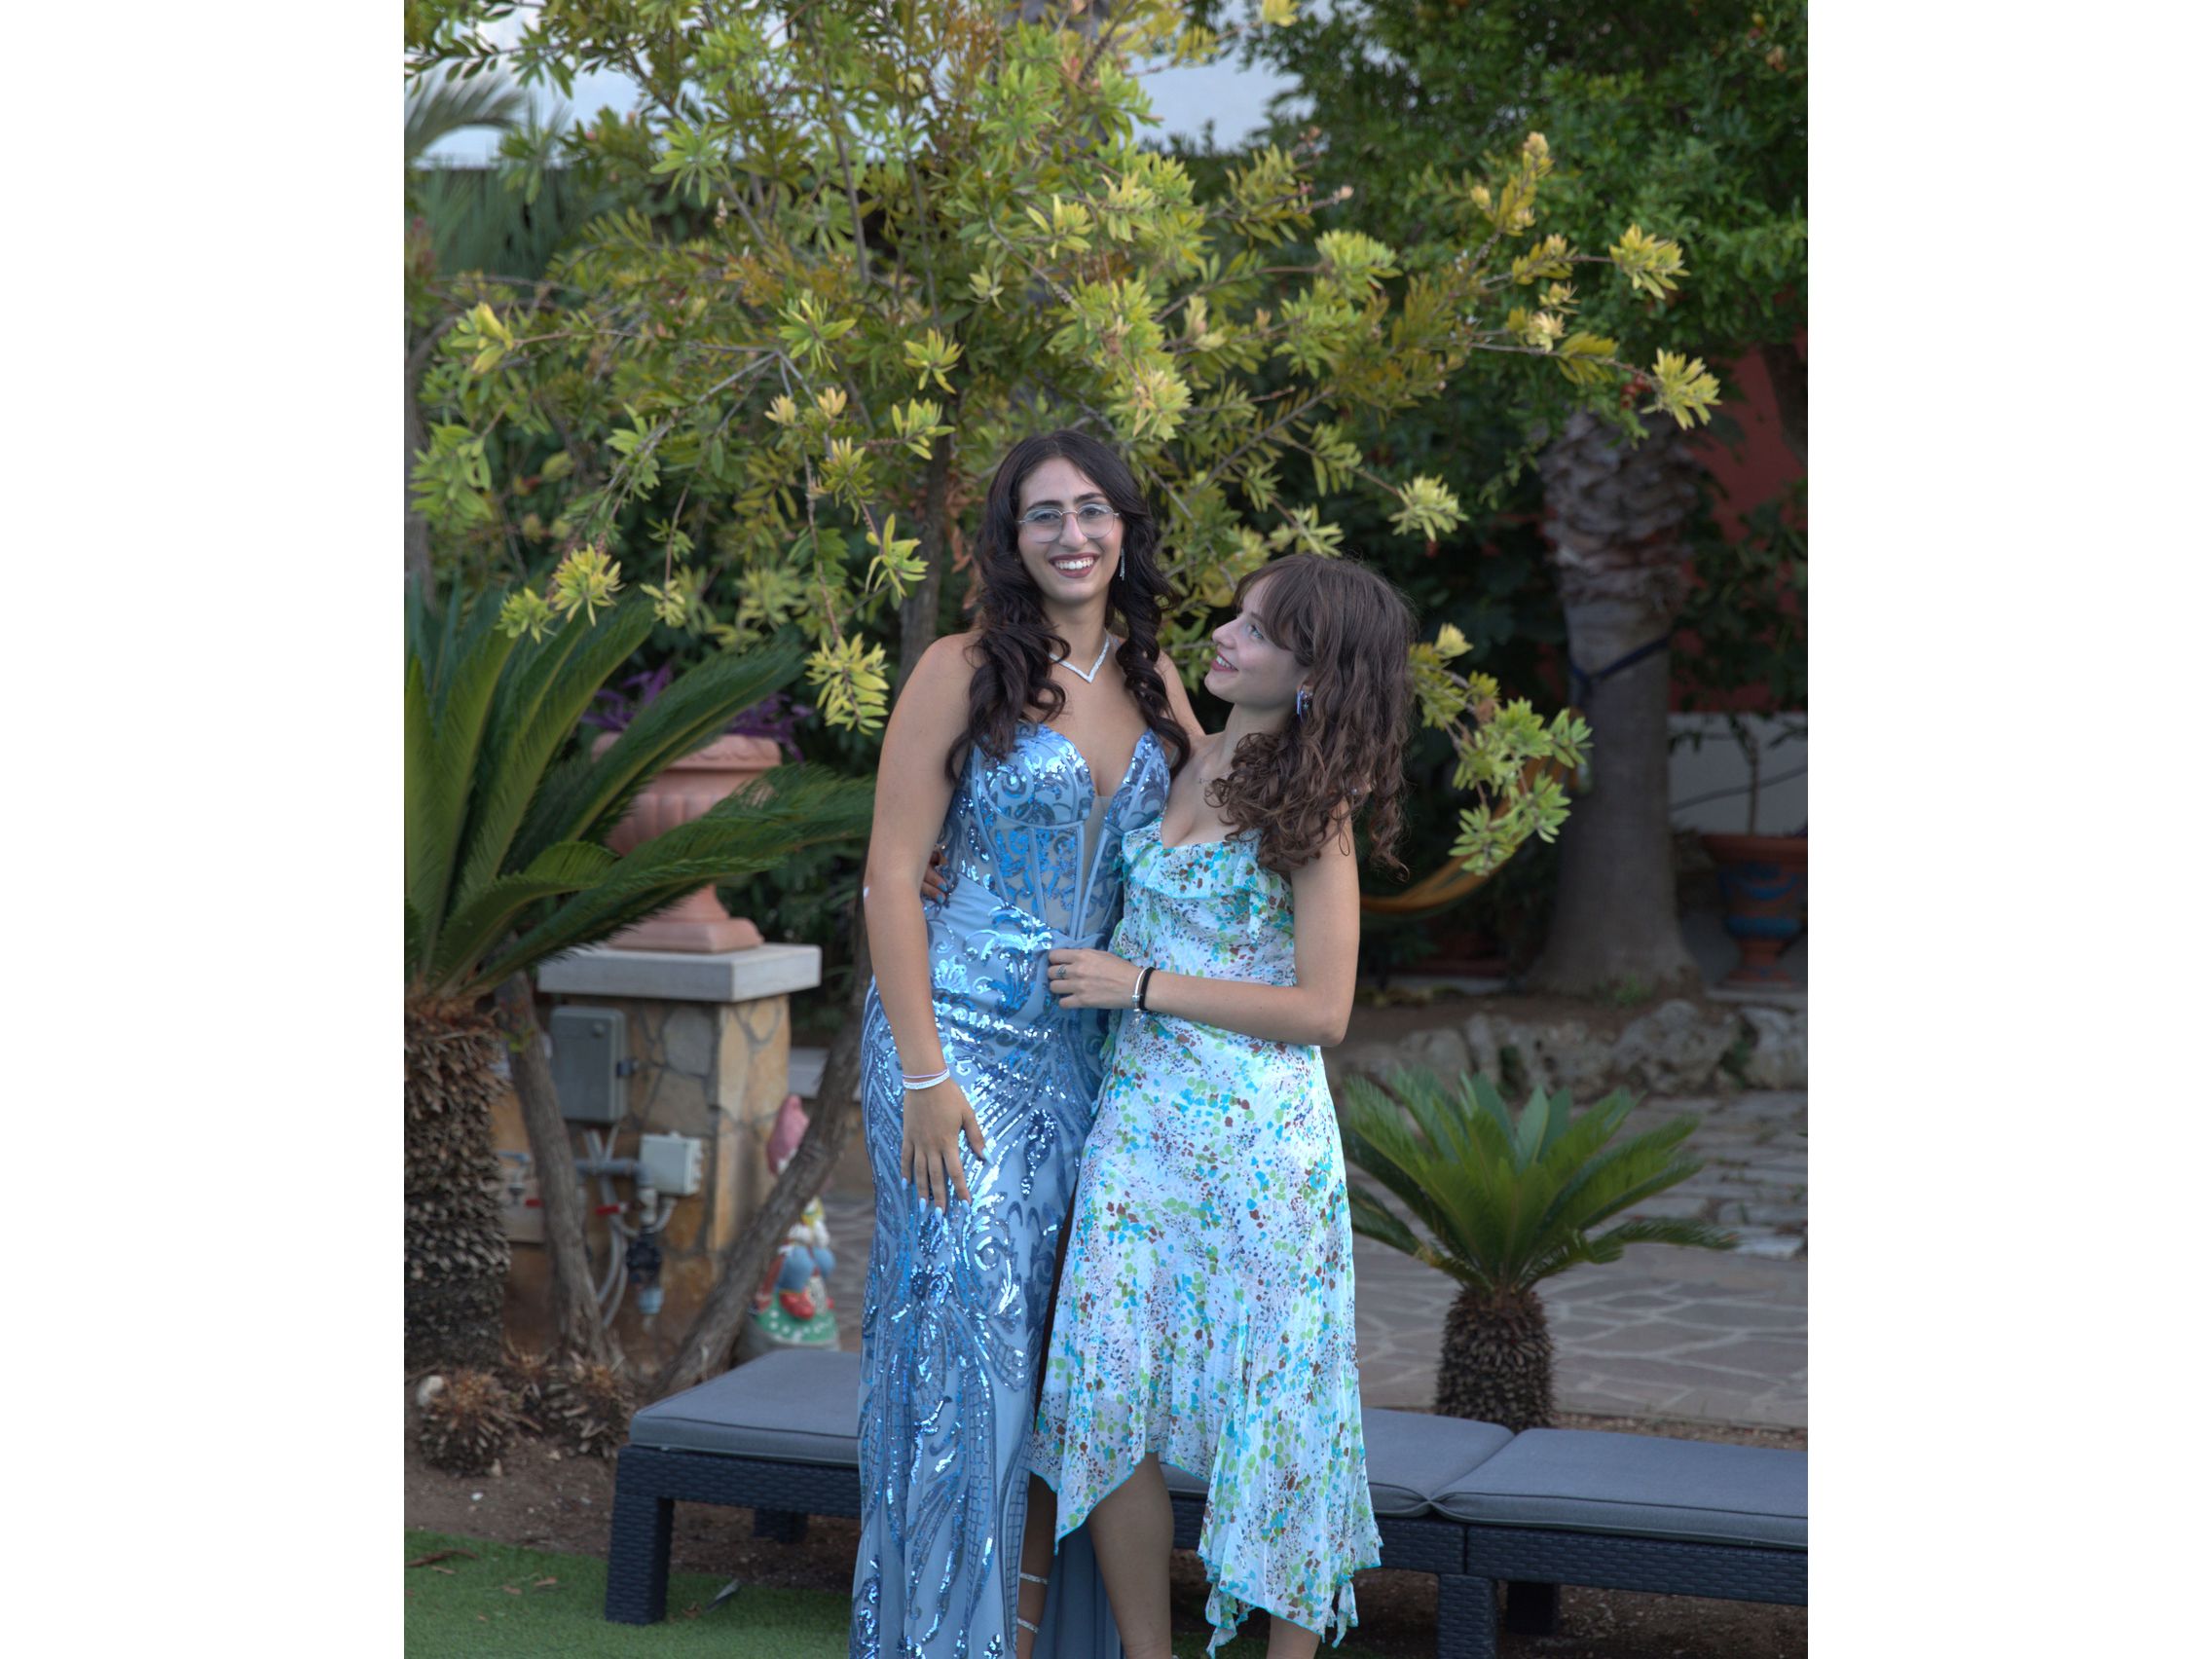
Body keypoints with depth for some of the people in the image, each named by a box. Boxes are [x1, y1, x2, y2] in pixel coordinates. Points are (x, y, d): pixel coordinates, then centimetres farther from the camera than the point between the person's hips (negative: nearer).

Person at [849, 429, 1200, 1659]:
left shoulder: (1151, 679, 9)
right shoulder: (964, 671, -7)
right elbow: (893, 875, -10)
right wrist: (923, 1074, -15)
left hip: (1091, 1048, 5)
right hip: (963, 1037, -5)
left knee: (1069, 1342, 7)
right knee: (966, 1322, -5)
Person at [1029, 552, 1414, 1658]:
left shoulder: (1311, 803, -7)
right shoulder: (1183, 764, 10)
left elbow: (1321, 1009, -12)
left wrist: (1139, 986, -12)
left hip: (1258, 1131, -6)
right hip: (1141, 1113, 6)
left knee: (1270, 1402, 2)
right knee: (1108, 1390, 1)